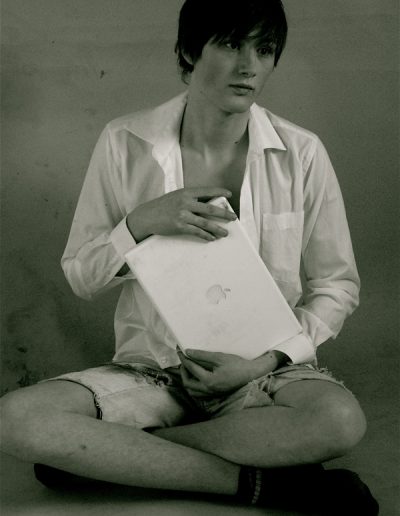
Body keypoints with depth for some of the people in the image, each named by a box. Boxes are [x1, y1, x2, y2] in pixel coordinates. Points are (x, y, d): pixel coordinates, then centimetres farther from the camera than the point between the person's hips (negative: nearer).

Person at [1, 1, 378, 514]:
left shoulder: (301, 154, -5)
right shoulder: (125, 144, -5)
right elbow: (81, 278, 2)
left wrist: (267, 361, -11)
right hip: (151, 370, 0)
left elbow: (336, 285, 4)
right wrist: (141, 222, -18)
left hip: (260, 370, 0)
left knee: (340, 419, -34)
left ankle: (107, 454, -19)